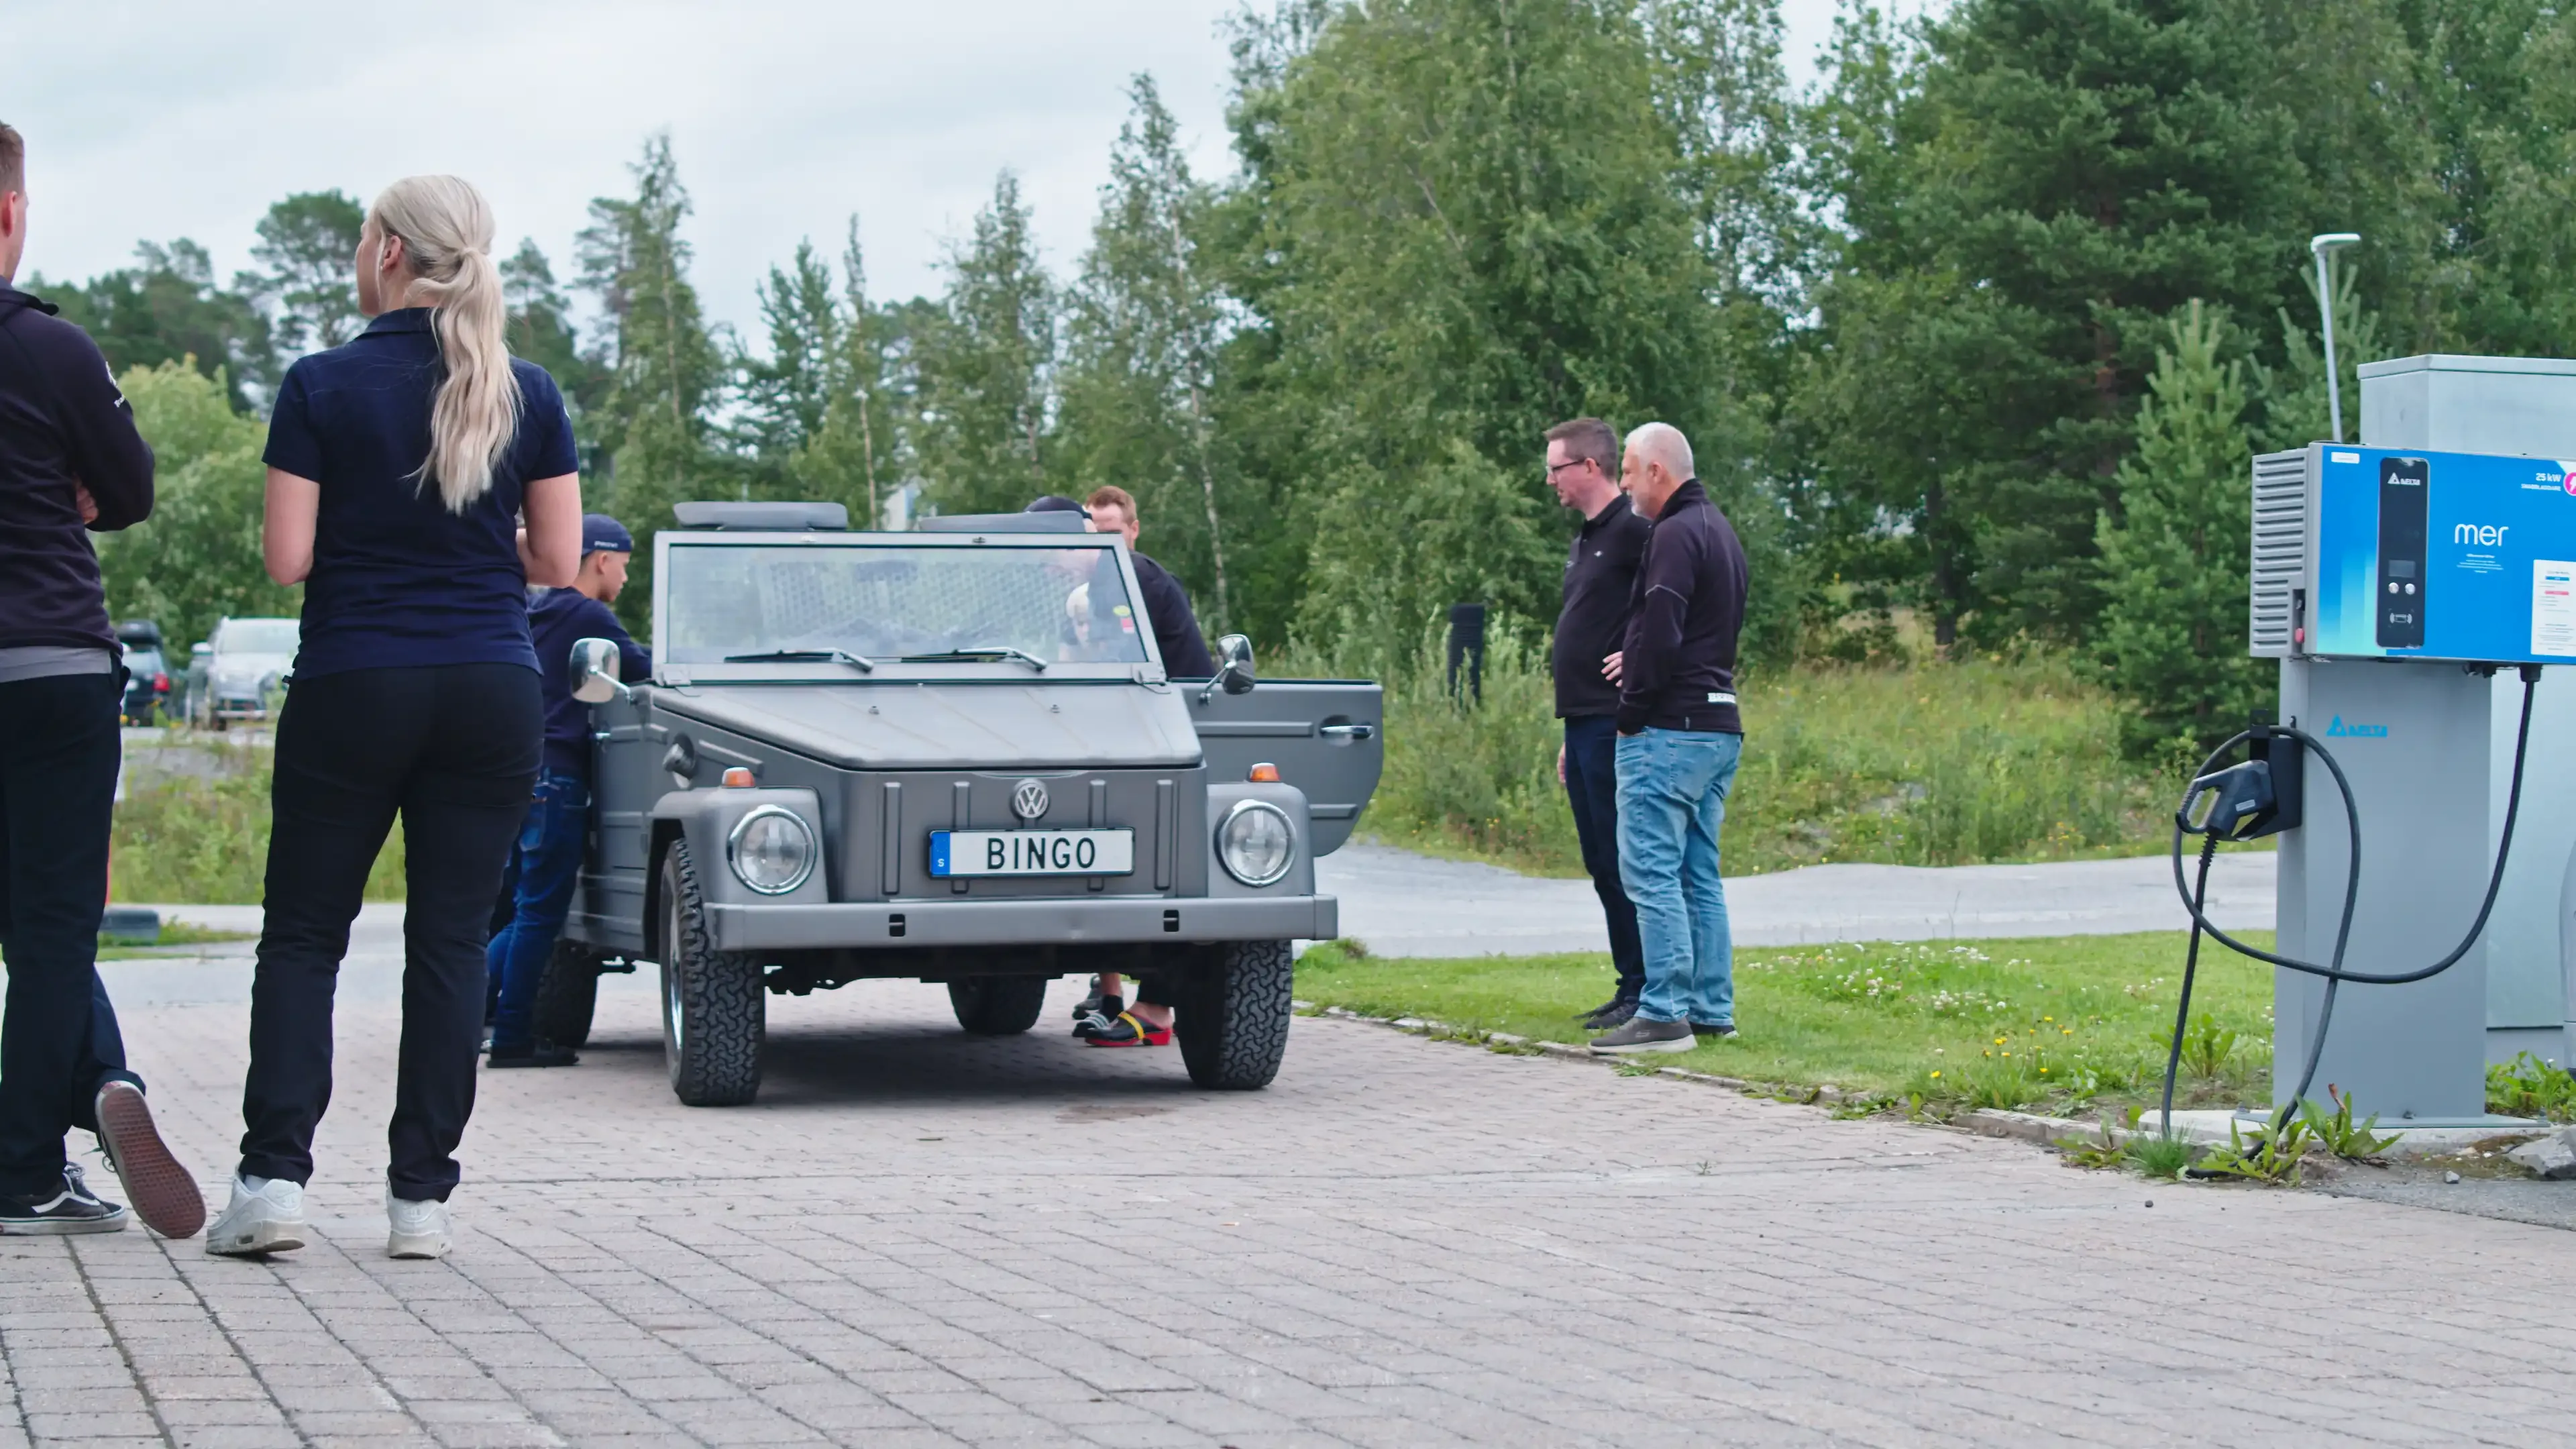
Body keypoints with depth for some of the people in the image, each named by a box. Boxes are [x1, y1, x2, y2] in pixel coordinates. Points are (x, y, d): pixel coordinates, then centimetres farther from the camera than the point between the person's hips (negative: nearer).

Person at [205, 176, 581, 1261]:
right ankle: (421, 1195, 5)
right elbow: (559, 561, 3)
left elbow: (286, 559, -7)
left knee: (303, 931, 8)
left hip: (354, 685, -2)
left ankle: (274, 1175, -3)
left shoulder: (322, 388, -6)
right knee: (452, 939, 6)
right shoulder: (528, 396, 2)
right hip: (491, 693, 2)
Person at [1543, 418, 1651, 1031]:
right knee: (1602, 863, 12)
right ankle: (1631, 986, 17)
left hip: (1616, 723, -10)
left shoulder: (1634, 530, -12)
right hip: (1584, 722, 10)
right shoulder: (1584, 540, 19)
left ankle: (1647, 991, -3)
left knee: (1624, 860, -7)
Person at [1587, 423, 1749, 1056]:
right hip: (1720, 727, 10)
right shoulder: (1719, 529, 20)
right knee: (1699, 875, 13)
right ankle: (1712, 1010, 14)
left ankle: (1664, 1014, -11)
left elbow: (1658, 632, -21)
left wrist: (1631, 713, -11)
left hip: (1670, 730, -10)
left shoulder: (1675, 535, -13)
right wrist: (1639, 660, 18)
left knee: (1651, 872, -8)